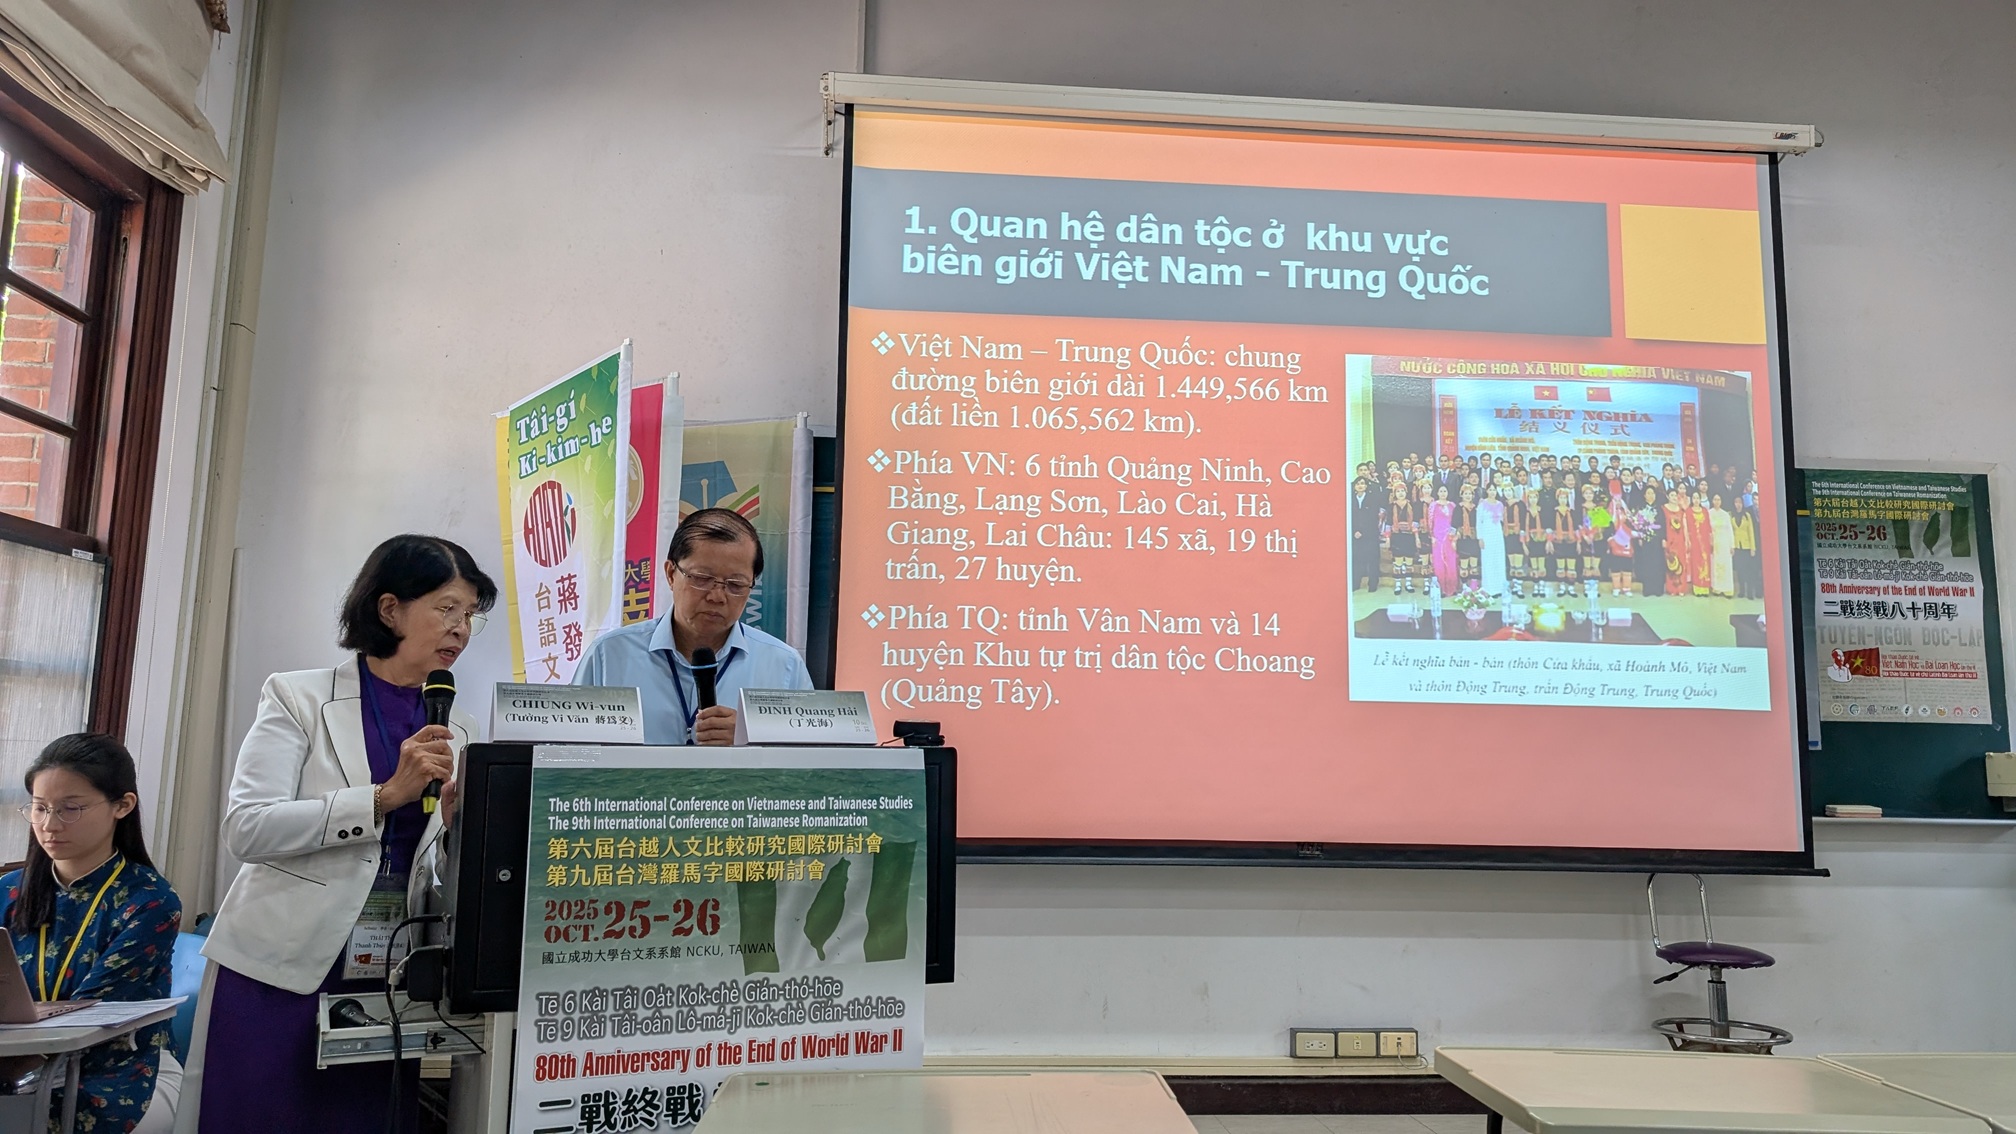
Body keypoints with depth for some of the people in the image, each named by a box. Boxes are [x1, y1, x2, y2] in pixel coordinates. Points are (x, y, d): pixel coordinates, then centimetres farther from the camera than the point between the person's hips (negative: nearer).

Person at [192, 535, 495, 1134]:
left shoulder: (456, 730, 9)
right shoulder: (299, 697, -2)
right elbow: (246, 829, -14)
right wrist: (386, 796, -20)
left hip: (387, 983, 4)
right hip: (279, 973, -3)